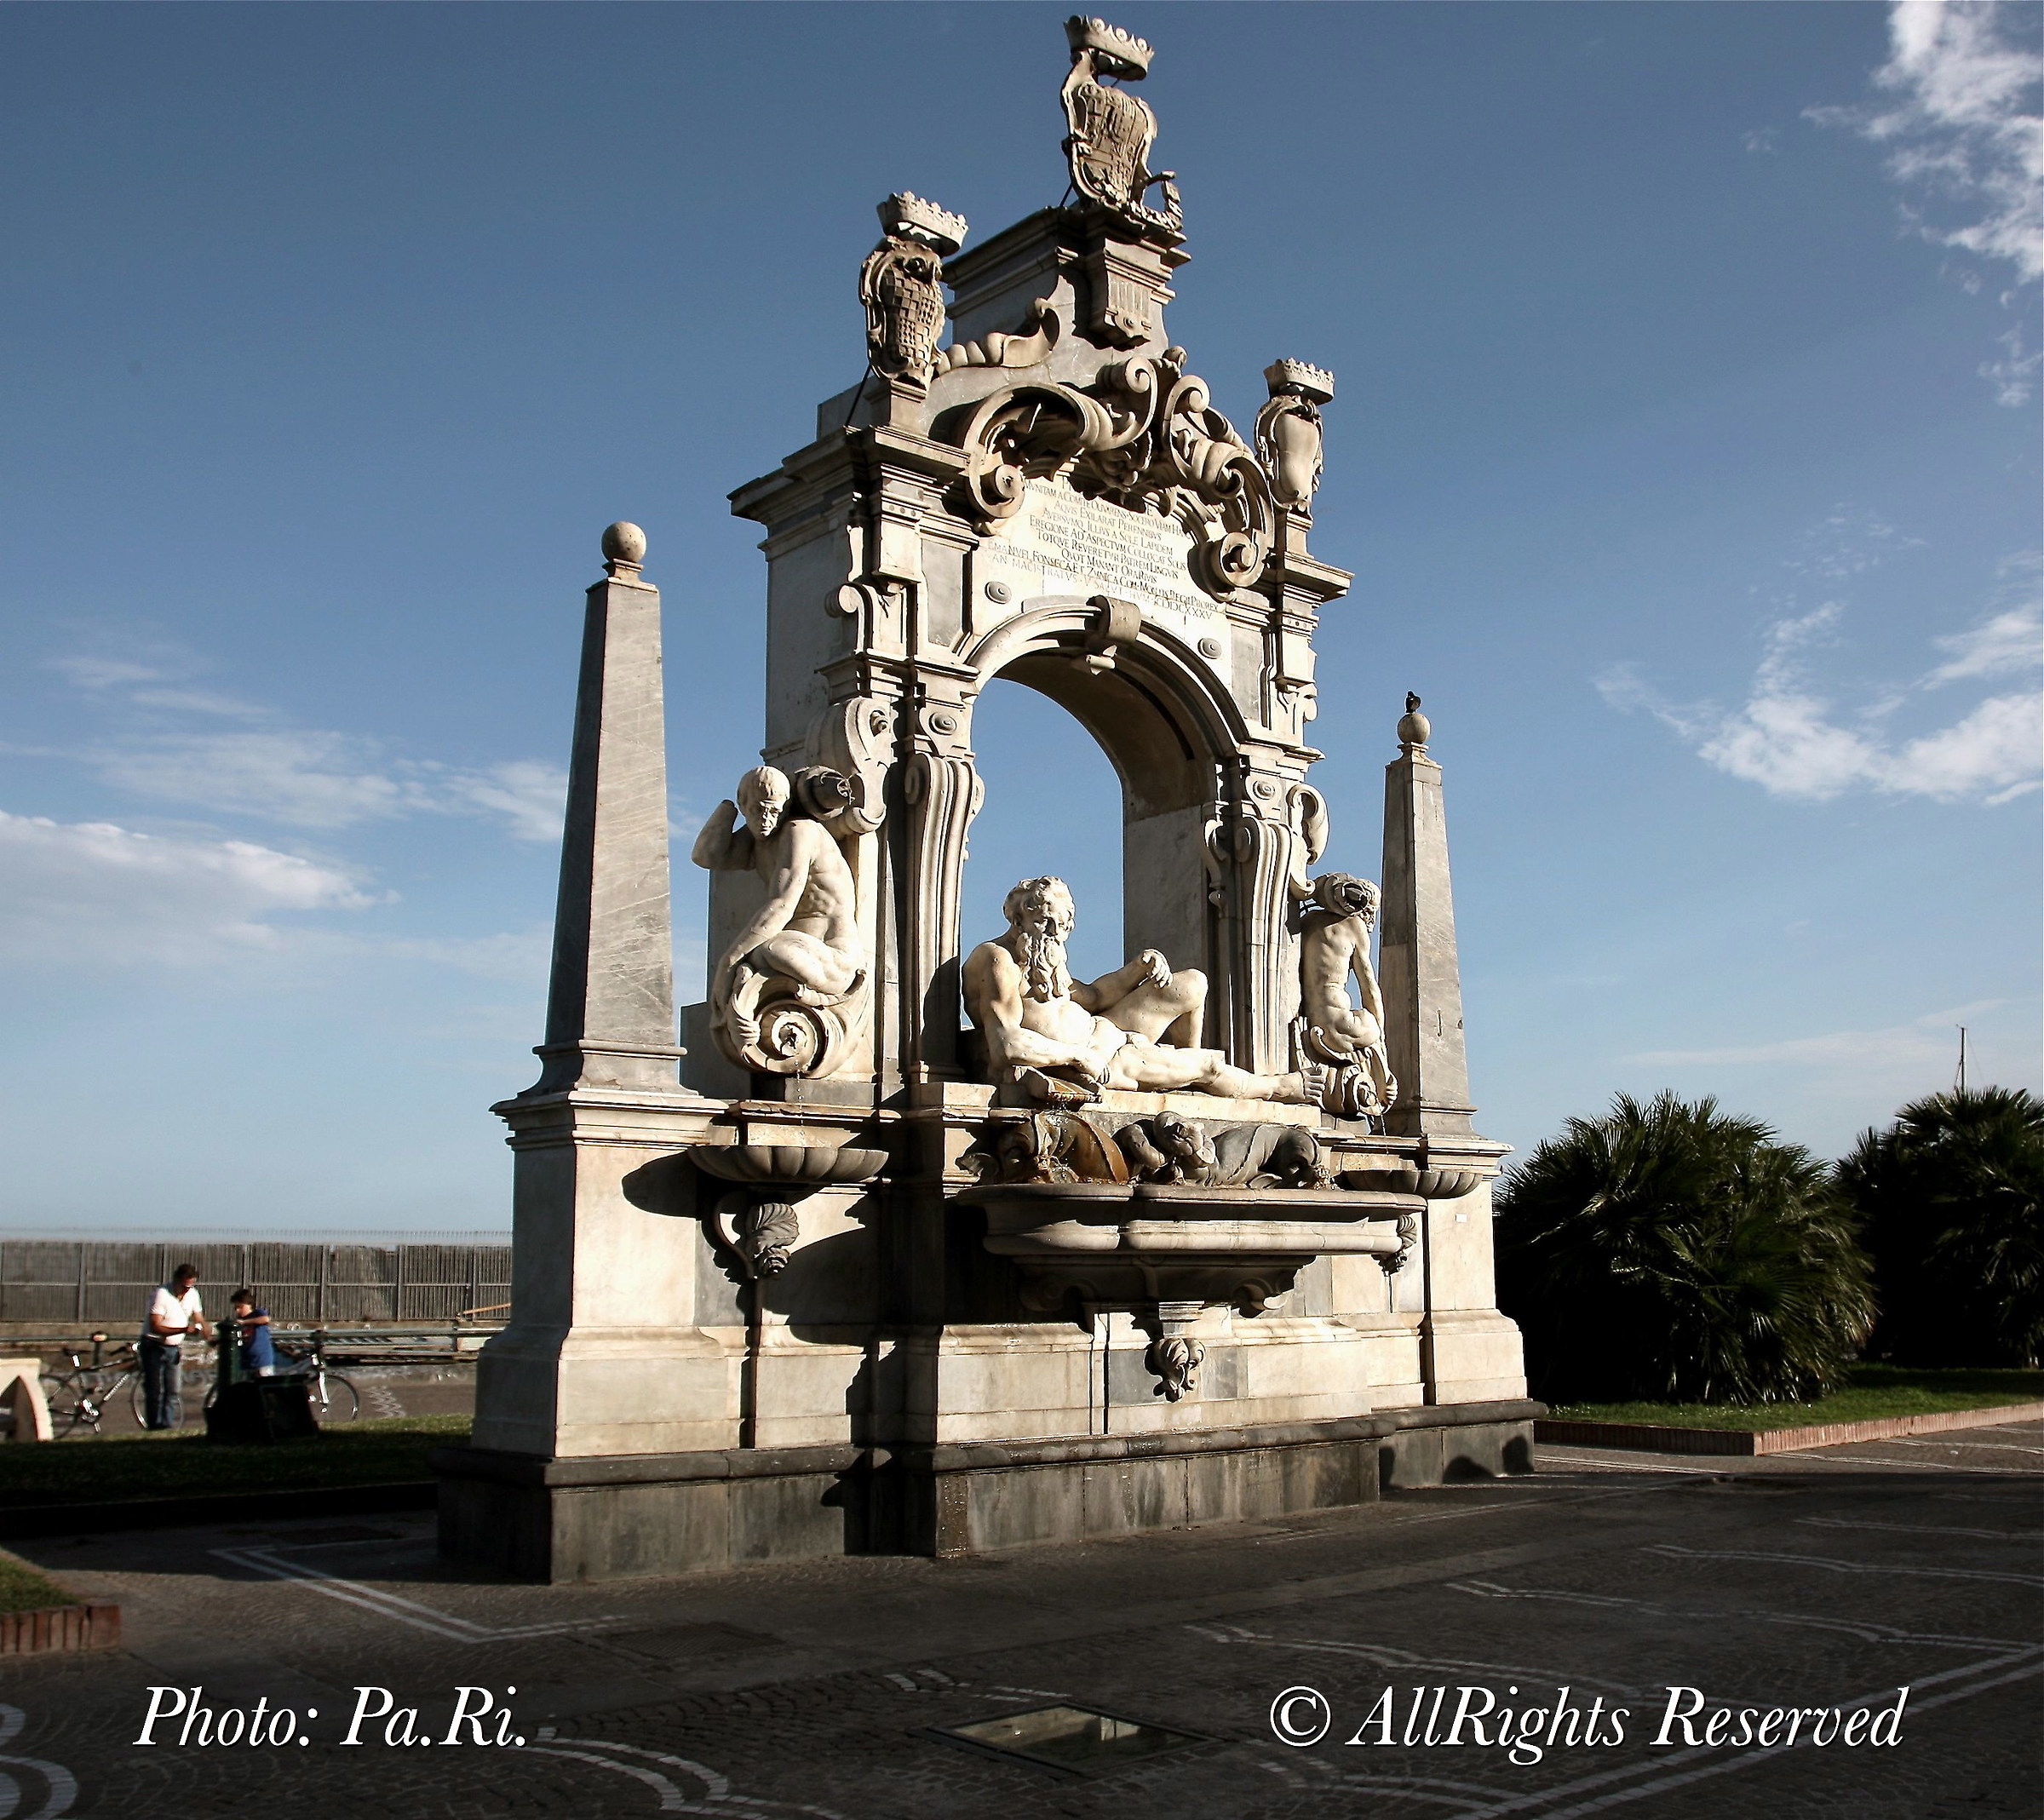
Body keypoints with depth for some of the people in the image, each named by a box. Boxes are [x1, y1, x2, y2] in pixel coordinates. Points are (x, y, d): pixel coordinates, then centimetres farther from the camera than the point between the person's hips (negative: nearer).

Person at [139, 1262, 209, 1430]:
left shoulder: (192, 1294, 1)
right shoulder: (162, 1294, -19)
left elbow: (199, 1320, 13)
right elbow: (155, 1327, -24)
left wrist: (208, 1335, -7)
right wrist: (183, 1330, -35)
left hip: (174, 1348, 5)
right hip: (154, 1347, -5)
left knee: (175, 1391, 1)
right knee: (155, 1391, -4)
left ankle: (168, 1426, 6)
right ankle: (155, 1428, 4)